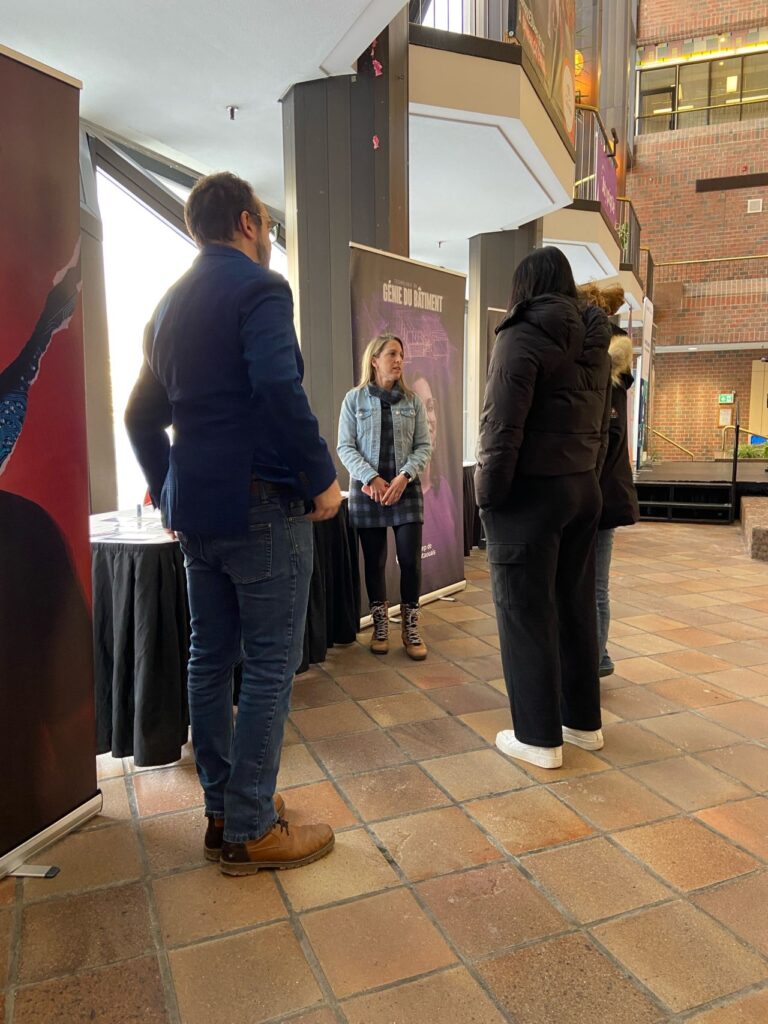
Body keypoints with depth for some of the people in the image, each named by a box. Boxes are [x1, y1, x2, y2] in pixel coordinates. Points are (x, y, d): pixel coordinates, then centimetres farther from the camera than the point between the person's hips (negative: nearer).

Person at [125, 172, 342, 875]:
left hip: (194, 508, 9)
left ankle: (223, 812, 26)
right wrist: (321, 478, -15)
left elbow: (143, 414, 19)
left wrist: (166, 489, 24)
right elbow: (280, 388, -23)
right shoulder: (258, 287, -8)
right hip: (260, 505, -8)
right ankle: (250, 831, 11)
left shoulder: (171, 303, 17)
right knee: (270, 667, 0)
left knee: (211, 659, 13)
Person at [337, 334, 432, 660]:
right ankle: (380, 626, 22)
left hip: (407, 489, 1)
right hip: (366, 490, -1)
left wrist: (404, 477, -13)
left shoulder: (413, 400, 5)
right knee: (374, 561, 7)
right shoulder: (354, 399, 1)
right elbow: (345, 447, -3)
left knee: (410, 560, -2)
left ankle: (411, 628, 13)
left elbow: (424, 446, 3)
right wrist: (371, 478, -15)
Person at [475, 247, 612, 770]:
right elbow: (602, 426, 14)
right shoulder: (595, 345, 13)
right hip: (583, 491, 8)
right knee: (576, 607, 15)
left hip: (529, 492, -8)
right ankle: (585, 720, 27)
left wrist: (488, 493, -9)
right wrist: (586, 478, 17)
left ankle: (539, 737, 10)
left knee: (526, 614, 1)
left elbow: (502, 426, -17)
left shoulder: (523, 336, -11)